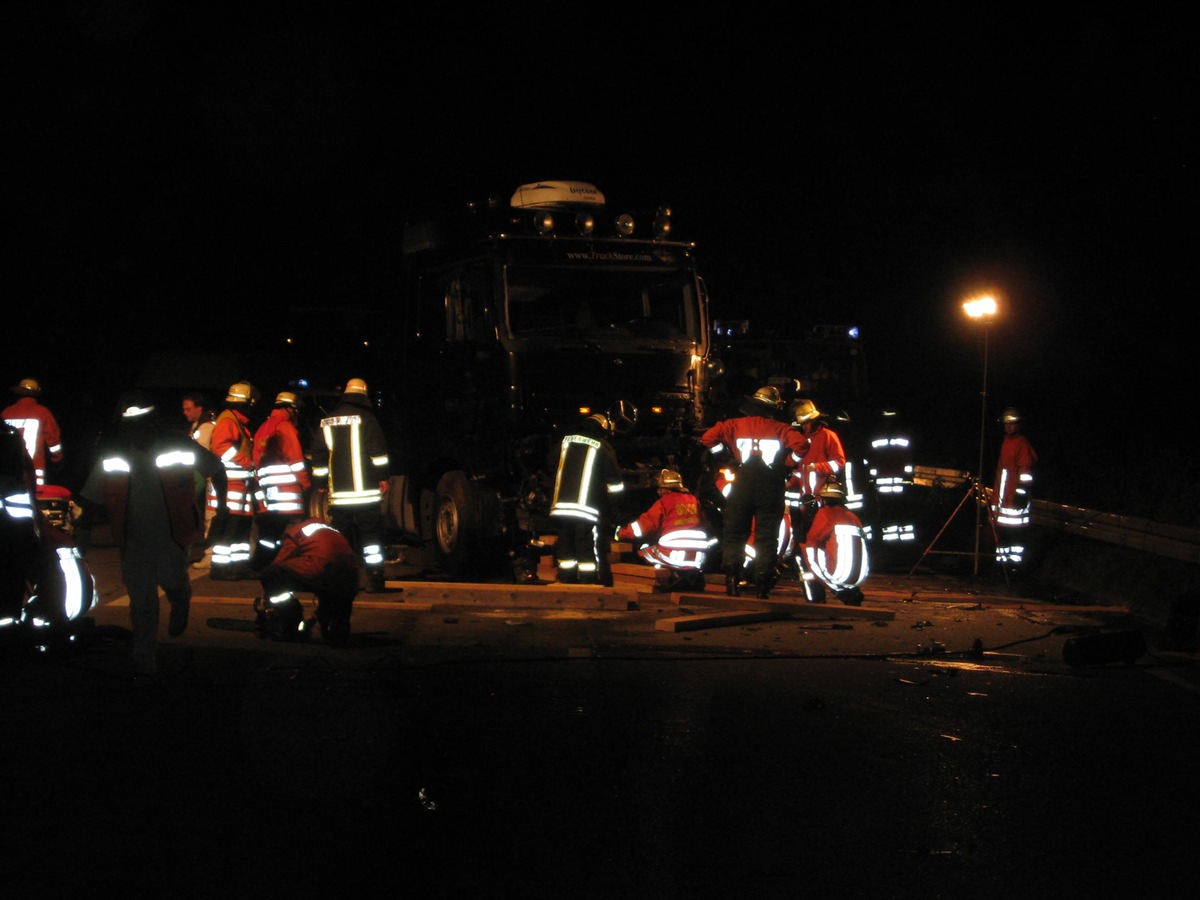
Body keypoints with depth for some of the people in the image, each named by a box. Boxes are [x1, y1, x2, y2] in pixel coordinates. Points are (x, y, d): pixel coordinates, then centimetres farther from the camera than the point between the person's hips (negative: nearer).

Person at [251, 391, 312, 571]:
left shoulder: (262, 429, 19)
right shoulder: (285, 426, -7)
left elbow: (257, 460, 21)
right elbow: (295, 458, -13)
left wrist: (260, 485, 23)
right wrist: (306, 483, -8)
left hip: (266, 488, 9)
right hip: (286, 488, -9)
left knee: (268, 532, 12)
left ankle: (259, 568, 13)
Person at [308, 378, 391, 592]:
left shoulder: (327, 421, 12)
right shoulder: (365, 418, -4)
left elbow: (317, 454, 16)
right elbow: (378, 450, -11)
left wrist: (321, 483, 22)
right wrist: (383, 477, -4)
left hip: (337, 494, 4)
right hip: (366, 492, -4)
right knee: (370, 535, -1)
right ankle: (374, 580, -5)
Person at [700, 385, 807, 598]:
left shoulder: (736, 424, 8)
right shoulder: (780, 429, 5)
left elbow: (709, 437, -4)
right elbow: (800, 444, -13)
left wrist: (727, 456, 7)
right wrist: (787, 466, -1)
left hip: (742, 485, 0)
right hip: (771, 488, 0)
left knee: (733, 534, 9)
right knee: (766, 538, 6)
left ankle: (732, 580, -5)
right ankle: (763, 586, 1)